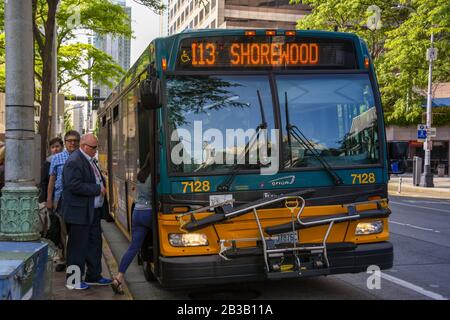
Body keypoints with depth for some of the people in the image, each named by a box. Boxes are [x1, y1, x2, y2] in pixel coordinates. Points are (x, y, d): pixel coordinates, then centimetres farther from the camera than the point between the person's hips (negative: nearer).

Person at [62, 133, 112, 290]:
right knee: (78, 246, -2)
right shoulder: (74, 161, -16)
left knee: (95, 243, 15)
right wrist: (98, 189, -19)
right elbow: (75, 186, -25)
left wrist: (102, 187, 6)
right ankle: (73, 280, 9)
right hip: (79, 212, -10)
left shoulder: (90, 160, 15)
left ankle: (93, 276, 26)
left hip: (93, 211, 10)